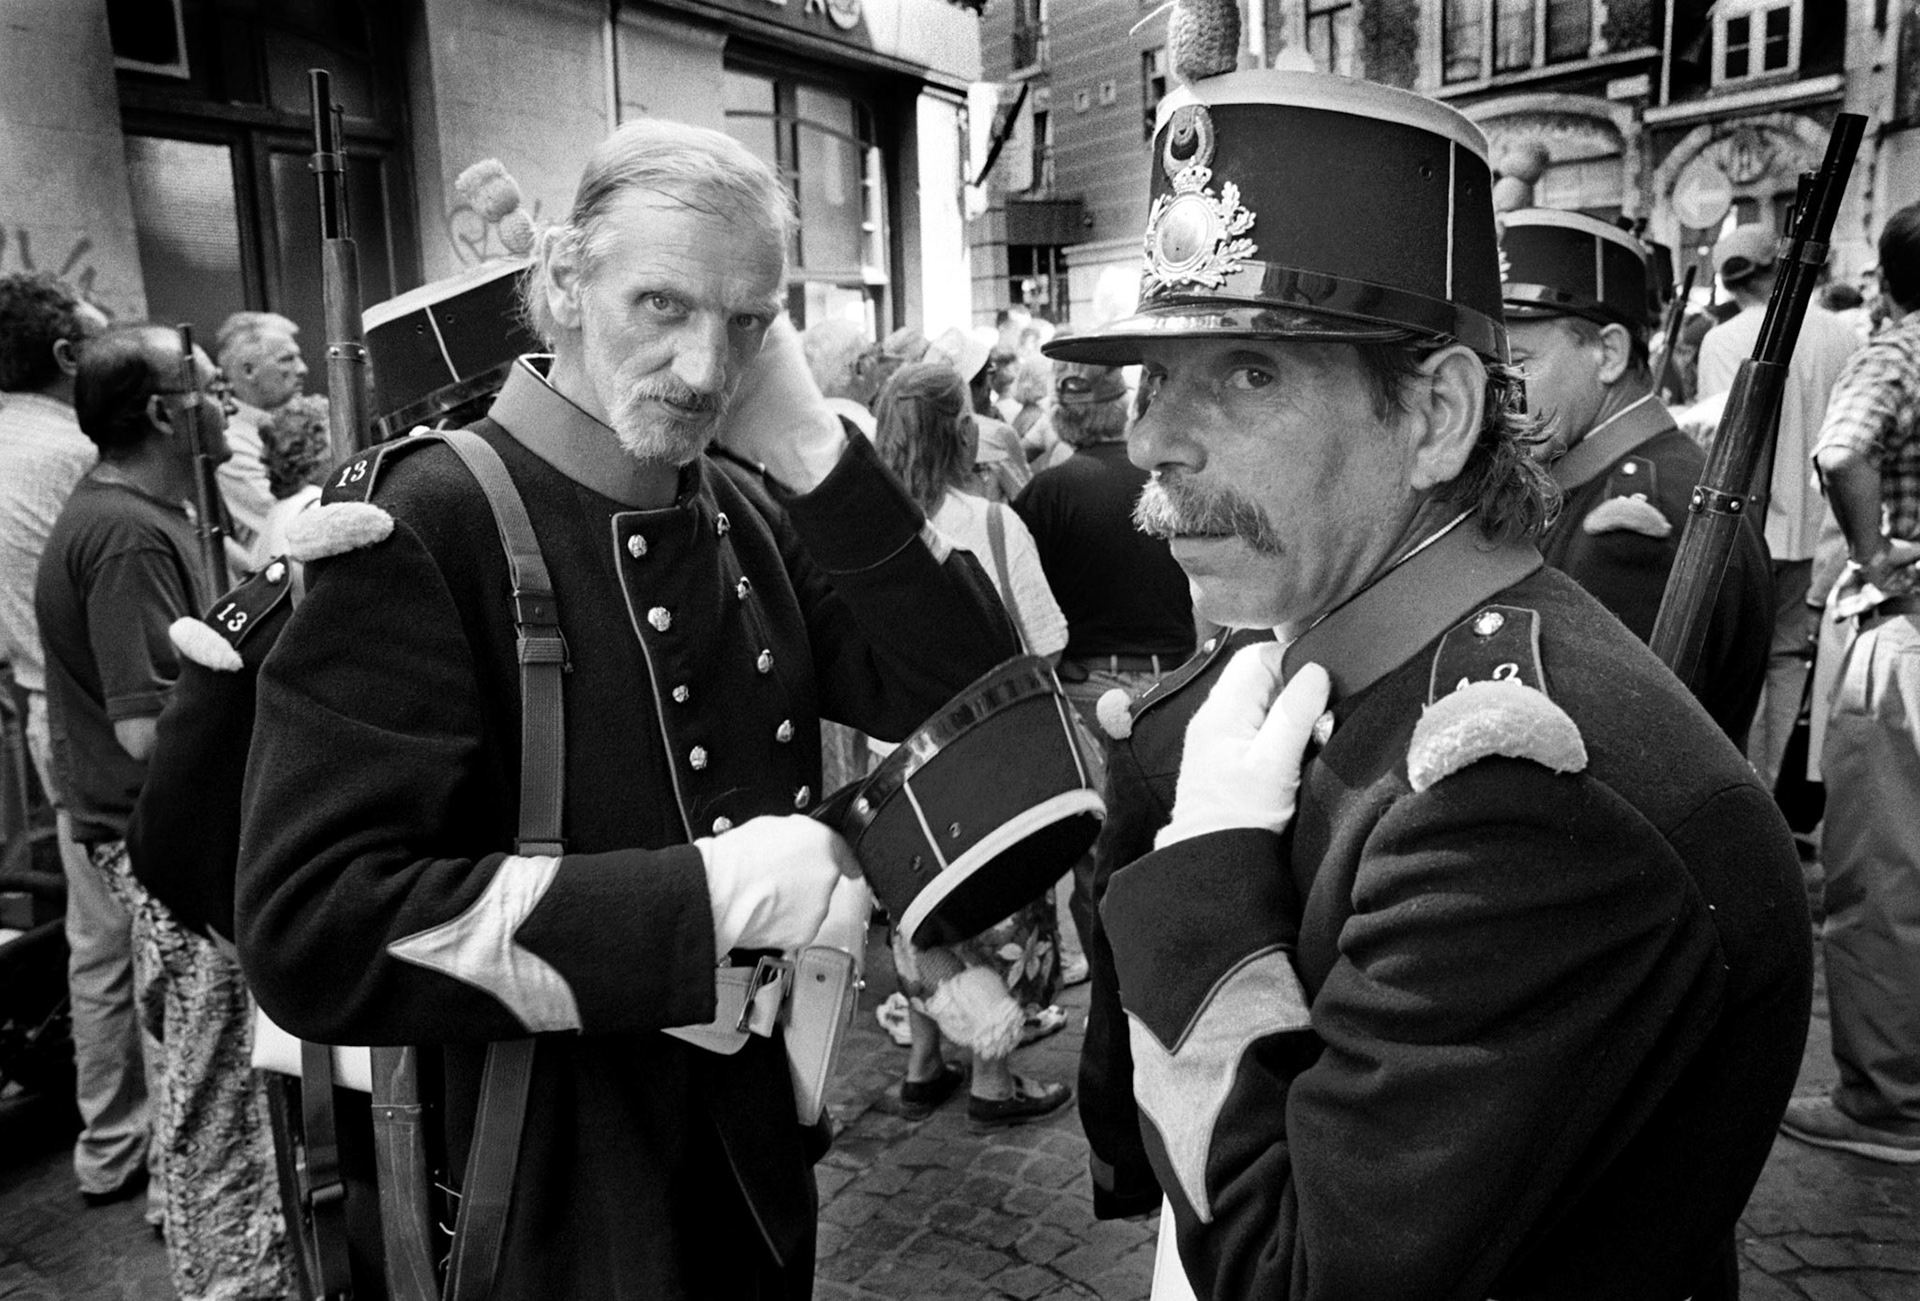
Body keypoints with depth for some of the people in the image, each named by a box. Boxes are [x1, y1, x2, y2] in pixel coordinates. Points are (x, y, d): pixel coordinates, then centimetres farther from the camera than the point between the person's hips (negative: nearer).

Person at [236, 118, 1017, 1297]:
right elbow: (310, 932, -26)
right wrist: (705, 891, -28)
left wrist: (818, 456, -16)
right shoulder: (421, 527, -19)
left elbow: (977, 706, -8)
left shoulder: (757, 513, -1)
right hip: (553, 1203, -5)